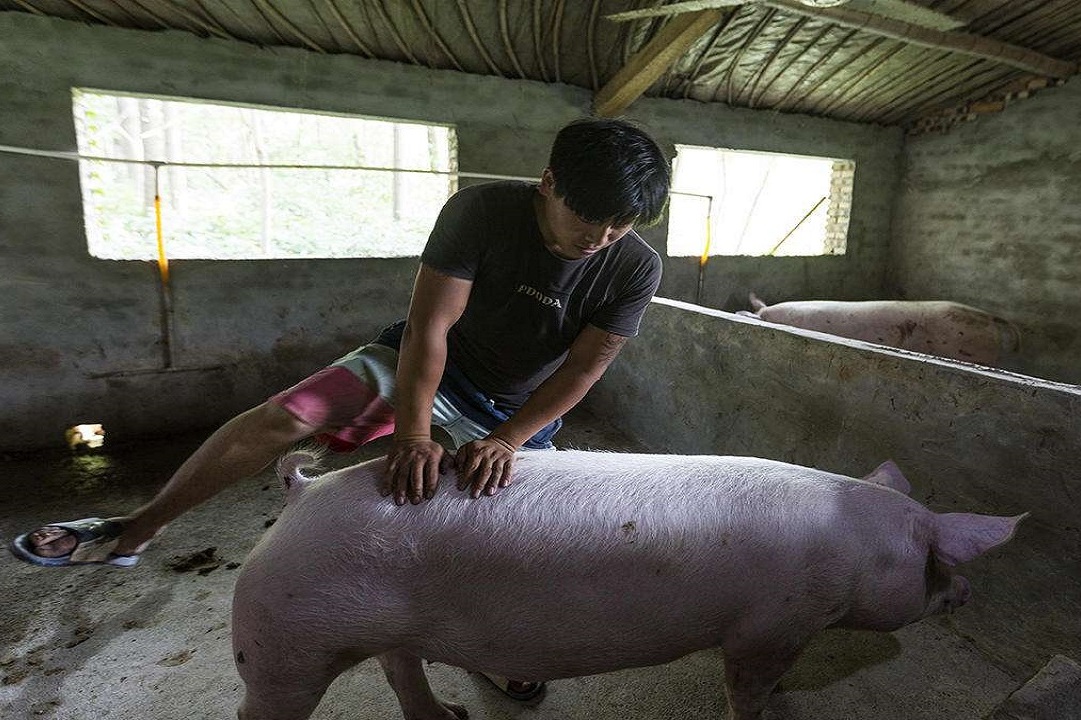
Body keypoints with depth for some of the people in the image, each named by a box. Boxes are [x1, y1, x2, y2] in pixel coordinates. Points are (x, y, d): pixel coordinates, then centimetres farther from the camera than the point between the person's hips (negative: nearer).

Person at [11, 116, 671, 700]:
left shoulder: (635, 269, -19)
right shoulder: (483, 211, -25)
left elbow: (581, 371, -22)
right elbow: (431, 323, -29)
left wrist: (507, 439, -35)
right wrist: (414, 432, -40)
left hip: (519, 411, 2)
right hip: (430, 365, -1)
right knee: (290, 413, -16)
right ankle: (135, 531, 3)